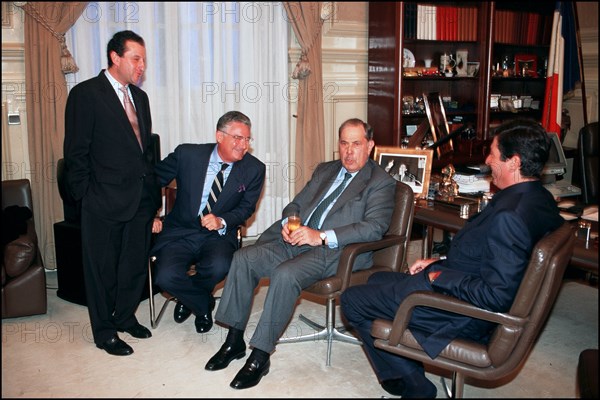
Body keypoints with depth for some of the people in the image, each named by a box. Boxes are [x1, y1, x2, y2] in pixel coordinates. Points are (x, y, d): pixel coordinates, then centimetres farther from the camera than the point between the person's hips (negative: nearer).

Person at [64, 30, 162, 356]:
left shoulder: (139, 97, 13)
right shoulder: (86, 94, -8)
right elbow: (76, 152, -9)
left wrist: (153, 189, 11)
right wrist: (87, 195, -10)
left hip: (141, 199, 7)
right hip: (106, 201, -6)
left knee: (136, 264, 16)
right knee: (103, 268, 8)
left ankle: (125, 317, 36)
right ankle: (104, 332, 23)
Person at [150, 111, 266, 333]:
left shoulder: (254, 169, -2)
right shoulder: (187, 154, -5)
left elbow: (246, 207, 5)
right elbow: (153, 180, 8)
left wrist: (222, 221, -15)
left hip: (218, 235, 0)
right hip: (180, 232, 0)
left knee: (219, 267, -33)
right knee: (166, 277, -27)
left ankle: (188, 298, 6)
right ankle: (204, 304, 9)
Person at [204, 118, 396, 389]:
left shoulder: (381, 182, 0)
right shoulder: (325, 170, 22)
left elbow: (375, 227, -15)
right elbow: (296, 204, 24)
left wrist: (322, 236, -22)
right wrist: (288, 223, -2)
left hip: (335, 251, -7)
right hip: (297, 241, 7)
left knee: (285, 274, -33)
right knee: (243, 258, -11)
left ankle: (260, 356, -20)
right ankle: (234, 341, -2)